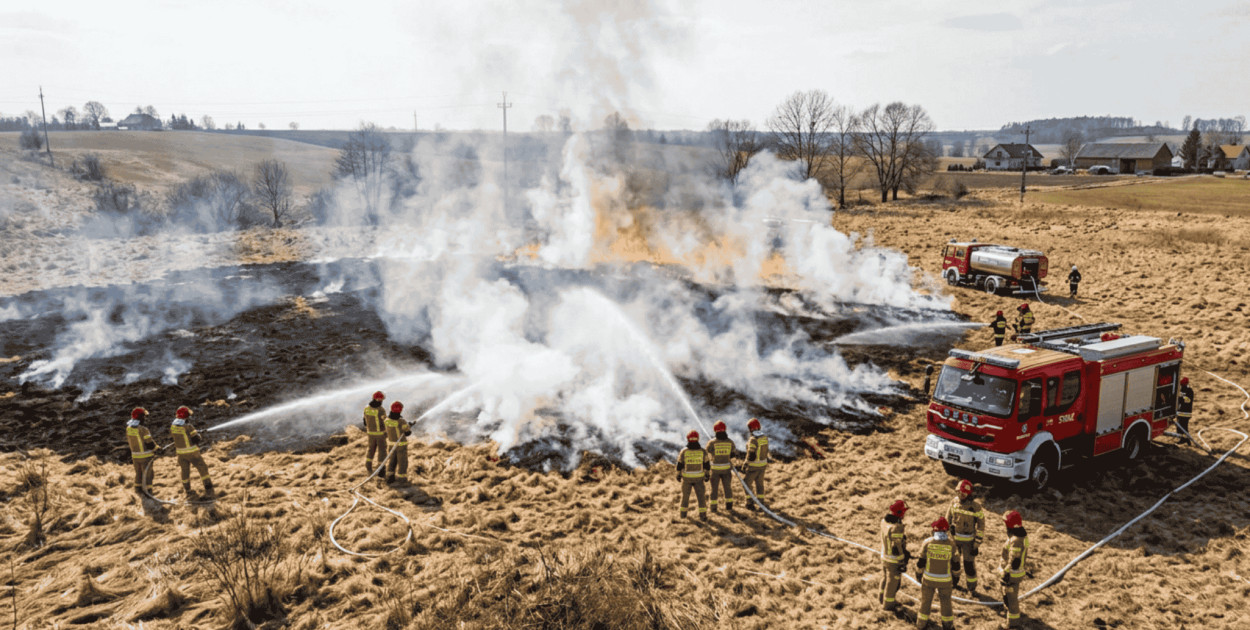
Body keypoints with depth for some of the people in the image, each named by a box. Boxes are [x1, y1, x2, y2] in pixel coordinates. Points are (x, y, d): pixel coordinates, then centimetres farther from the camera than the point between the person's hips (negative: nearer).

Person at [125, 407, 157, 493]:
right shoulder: (143, 429, -24)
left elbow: (129, 441, 9)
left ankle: (138, 488, 34)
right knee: (147, 474, 6)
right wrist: (155, 448, 3)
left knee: (138, 473, 22)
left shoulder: (128, 428, -2)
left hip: (135, 456, 6)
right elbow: (150, 443, -19)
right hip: (145, 456, -6)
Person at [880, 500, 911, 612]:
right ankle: (888, 604, 31)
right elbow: (897, 548, -26)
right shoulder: (897, 529, -33)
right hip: (894, 560, -8)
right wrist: (903, 564, -18)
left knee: (886, 578, 27)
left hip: (884, 556, 8)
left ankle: (884, 598, 45)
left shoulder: (884, 521, -9)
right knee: (893, 582, 13)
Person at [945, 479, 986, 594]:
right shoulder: (954, 501, -7)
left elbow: (981, 526, -13)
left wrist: (977, 545, -12)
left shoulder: (975, 506, -19)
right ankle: (954, 581, 42)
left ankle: (972, 588, 22)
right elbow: (948, 518, 6)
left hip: (968, 540, -4)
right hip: (954, 537, 4)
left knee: (969, 564, 1)